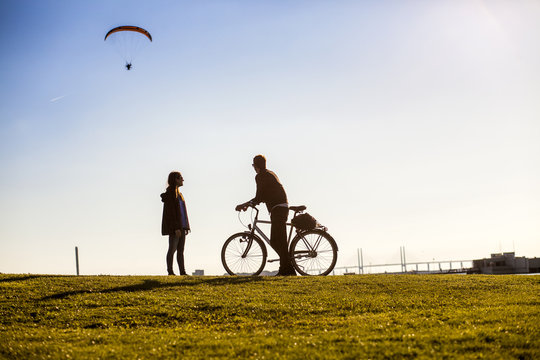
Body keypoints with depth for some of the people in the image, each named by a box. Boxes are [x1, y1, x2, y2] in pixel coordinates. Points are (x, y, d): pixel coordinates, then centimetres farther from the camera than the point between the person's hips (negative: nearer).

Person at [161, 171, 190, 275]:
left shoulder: (178, 193, 17)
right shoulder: (169, 194, -11)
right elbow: (170, 212, -17)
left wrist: (185, 227, 15)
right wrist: (176, 228, -22)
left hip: (181, 226, 9)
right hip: (174, 227, -9)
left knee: (181, 250, 6)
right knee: (172, 249, -5)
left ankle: (182, 272, 6)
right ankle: (170, 272, -1)